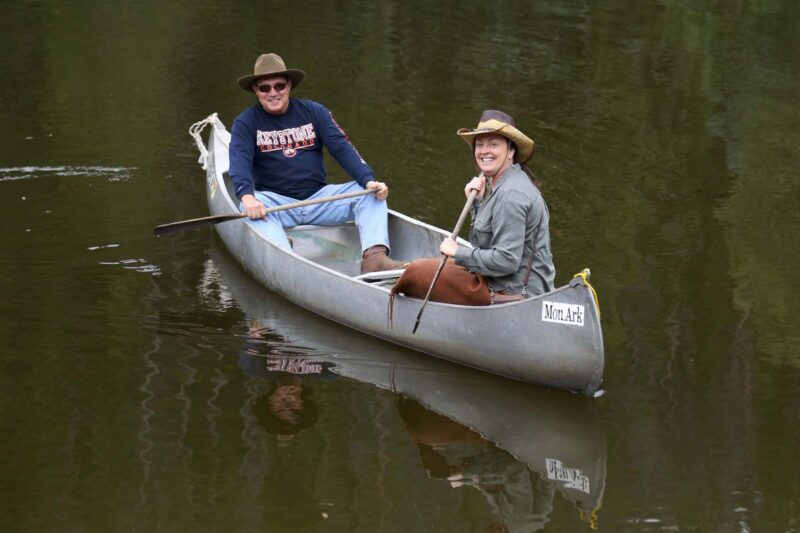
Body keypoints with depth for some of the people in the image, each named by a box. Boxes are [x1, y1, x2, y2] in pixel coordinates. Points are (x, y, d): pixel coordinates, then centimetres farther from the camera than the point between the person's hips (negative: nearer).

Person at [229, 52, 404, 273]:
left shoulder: (314, 112, 8)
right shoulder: (246, 123, 1)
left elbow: (343, 149, -2)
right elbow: (239, 162, -15)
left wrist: (368, 180, -20)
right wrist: (247, 196, -36)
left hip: (318, 197, 3)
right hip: (275, 201, -3)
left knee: (371, 194, -17)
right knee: (251, 209, -35)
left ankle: (374, 257, -37)